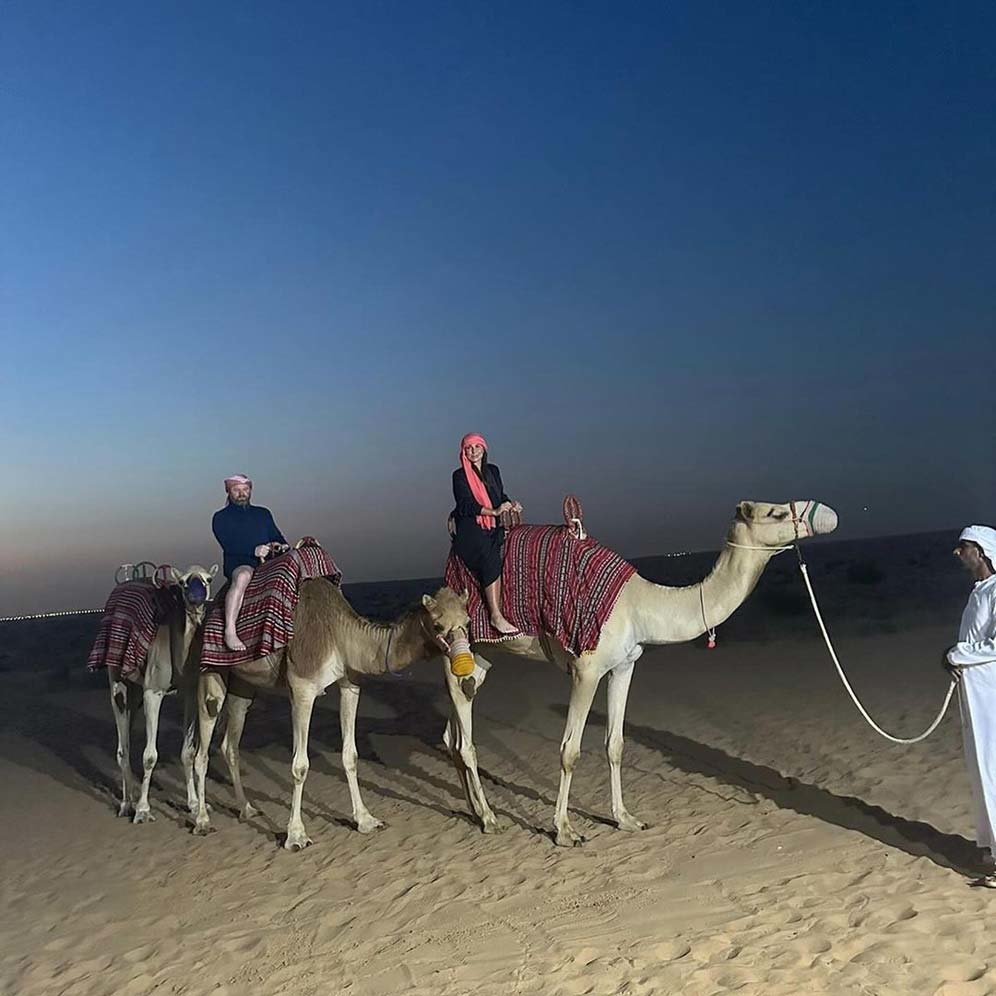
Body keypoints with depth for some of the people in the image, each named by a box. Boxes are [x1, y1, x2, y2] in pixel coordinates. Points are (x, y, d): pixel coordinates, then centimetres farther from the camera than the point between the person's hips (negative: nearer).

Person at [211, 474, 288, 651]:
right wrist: (254, 550, -20)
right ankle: (229, 632, -44)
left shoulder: (263, 513, 25)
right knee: (242, 576, -40)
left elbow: (276, 535, 18)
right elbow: (228, 545, -5)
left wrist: (281, 545, -6)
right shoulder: (221, 517, 10)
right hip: (237, 563, -5)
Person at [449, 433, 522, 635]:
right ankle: (496, 616, -28)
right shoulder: (459, 475, 2)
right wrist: (494, 511, -20)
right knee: (491, 560, -26)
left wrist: (510, 504, -2)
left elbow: (500, 496, 21)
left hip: (492, 528, 6)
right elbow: (465, 505, -10)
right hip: (469, 528, -5)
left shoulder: (493, 471, 19)